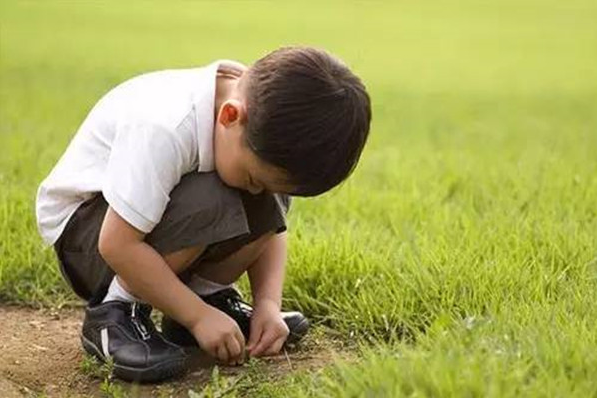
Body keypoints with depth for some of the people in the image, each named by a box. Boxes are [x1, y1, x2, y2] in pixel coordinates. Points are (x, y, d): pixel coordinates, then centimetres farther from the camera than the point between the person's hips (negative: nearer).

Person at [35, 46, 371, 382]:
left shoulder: (264, 131, -16)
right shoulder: (164, 128, -37)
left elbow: (271, 225, -3)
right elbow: (119, 244, -35)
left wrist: (269, 302, -17)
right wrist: (199, 316, -30)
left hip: (165, 200, 6)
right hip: (83, 221, -6)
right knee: (205, 205, -33)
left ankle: (208, 292, 2)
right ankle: (116, 311, -16)